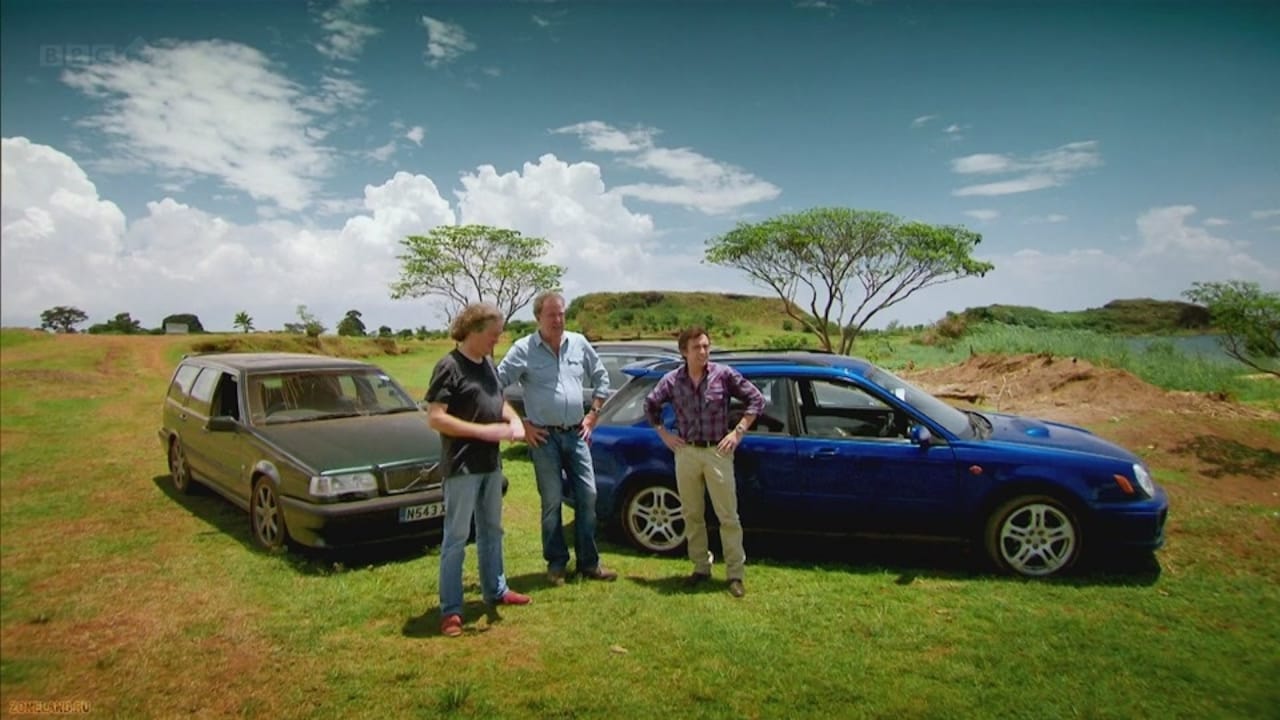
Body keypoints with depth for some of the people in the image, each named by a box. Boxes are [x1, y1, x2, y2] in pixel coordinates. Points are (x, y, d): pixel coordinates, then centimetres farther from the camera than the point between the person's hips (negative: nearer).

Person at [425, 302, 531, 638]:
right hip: (462, 467, -8)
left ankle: (495, 590, 34)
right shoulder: (449, 366, -15)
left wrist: (514, 419, -1)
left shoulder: (488, 363, 9)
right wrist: (483, 431, -25)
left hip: (491, 463, 8)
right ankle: (450, 610, 9)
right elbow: (435, 418, -21)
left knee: (492, 530, 19)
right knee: (456, 537, 0)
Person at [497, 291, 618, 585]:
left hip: (576, 434, 4)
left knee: (587, 495, 5)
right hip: (544, 437, -4)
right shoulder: (523, 350, -7)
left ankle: (589, 562, 17)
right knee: (552, 501, 2)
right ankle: (556, 564, 16)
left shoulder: (579, 344, 6)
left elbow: (601, 377, 17)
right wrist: (519, 425, -9)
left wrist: (593, 413, 9)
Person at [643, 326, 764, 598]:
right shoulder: (672, 380, 1)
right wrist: (664, 434, 8)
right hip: (686, 453, 3)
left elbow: (756, 399, 1)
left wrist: (738, 432, -5)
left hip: (718, 453, -2)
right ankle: (701, 568, 25)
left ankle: (735, 574, 9)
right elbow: (650, 405, 16)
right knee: (692, 515, 11)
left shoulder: (724, 374, -5)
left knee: (728, 516, 0)